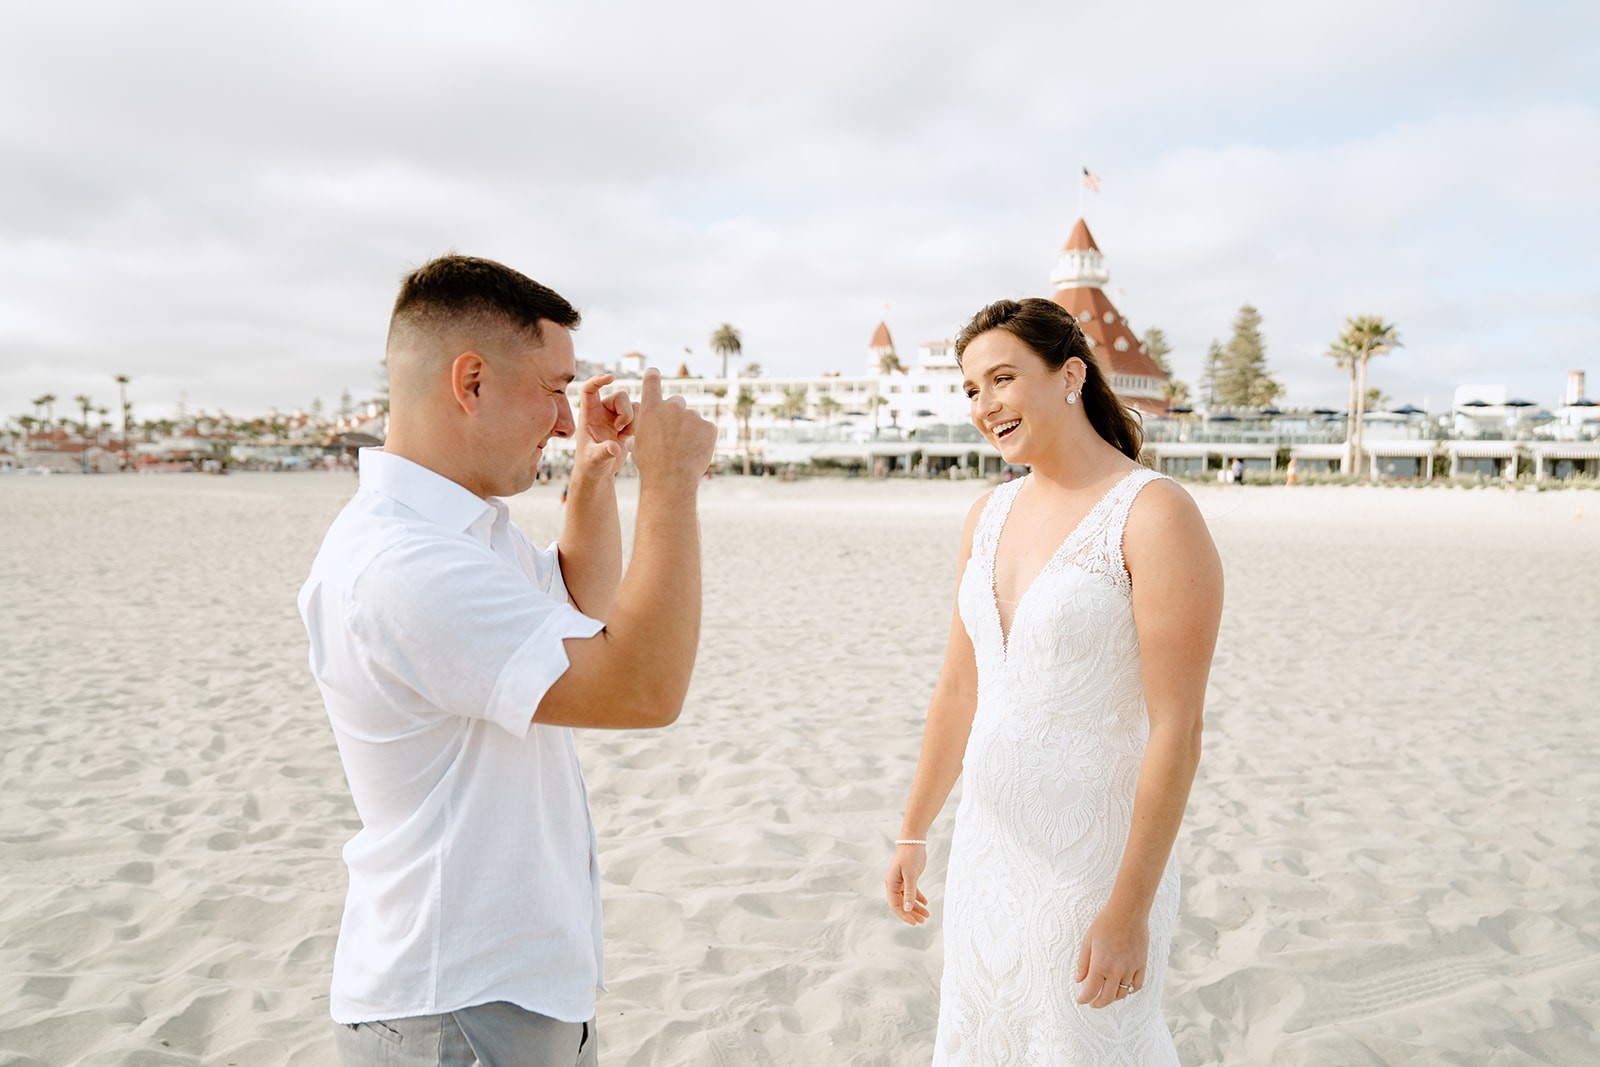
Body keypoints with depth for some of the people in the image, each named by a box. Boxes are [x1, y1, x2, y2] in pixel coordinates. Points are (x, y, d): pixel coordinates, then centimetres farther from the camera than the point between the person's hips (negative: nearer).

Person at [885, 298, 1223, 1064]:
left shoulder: (1156, 517, -16)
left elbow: (1177, 732, -18)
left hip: (1091, 864, -7)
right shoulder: (988, 517, 5)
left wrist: (1130, 910, -18)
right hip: (986, 851, 7)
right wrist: (913, 834, 16)